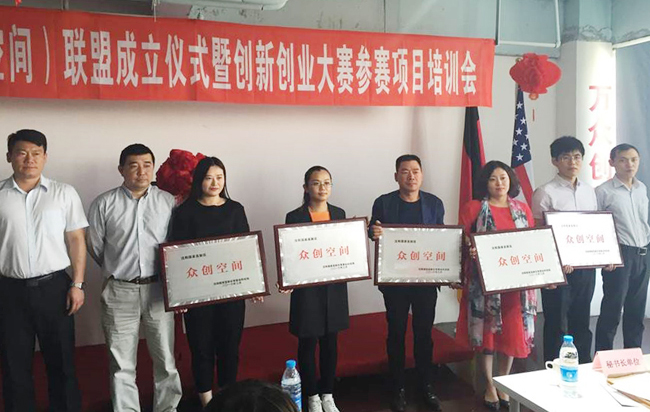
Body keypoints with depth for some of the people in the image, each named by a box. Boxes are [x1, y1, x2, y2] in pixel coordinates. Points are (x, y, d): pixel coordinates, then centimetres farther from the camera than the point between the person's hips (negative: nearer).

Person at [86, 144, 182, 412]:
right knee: (122, 363, 8)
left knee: (166, 358, 11)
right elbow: (95, 246, 7)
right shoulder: (104, 204, -1)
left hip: (158, 289, 1)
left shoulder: (168, 202, 1)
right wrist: (118, 270, 10)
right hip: (119, 292, -1)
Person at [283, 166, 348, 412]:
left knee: (330, 342, 14)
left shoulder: (339, 213, 5)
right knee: (307, 344, 8)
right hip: (307, 288, -3)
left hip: (334, 287, 4)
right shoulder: (295, 217, -8)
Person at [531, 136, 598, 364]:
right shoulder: (545, 192, -9)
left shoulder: (589, 191, 11)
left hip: (586, 266, 6)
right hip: (559, 269, -6)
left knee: (581, 322, 17)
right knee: (556, 324, 5)